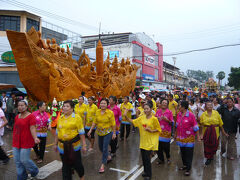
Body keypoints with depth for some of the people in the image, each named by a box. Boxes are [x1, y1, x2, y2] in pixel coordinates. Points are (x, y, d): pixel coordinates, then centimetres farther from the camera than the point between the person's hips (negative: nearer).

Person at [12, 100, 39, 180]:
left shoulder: (31, 116, -13)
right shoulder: (17, 117, 9)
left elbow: (32, 128, -20)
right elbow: (15, 128, 17)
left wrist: (35, 138, -35)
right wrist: (14, 139, 18)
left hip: (26, 142, -7)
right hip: (16, 142, 7)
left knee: (24, 160, -4)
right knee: (17, 161, 10)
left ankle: (34, 171, 25)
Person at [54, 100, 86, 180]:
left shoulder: (77, 117, -8)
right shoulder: (60, 118, 7)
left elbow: (81, 132, -9)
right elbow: (57, 132, 15)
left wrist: (84, 145, -10)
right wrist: (56, 144, 17)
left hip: (74, 146, -4)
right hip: (62, 146, 4)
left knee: (77, 163, 7)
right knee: (65, 165, 12)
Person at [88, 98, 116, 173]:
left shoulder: (110, 112, -15)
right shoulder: (97, 112, -3)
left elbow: (113, 124, -9)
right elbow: (95, 122, 4)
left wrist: (114, 133, -6)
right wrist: (90, 130, 0)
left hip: (107, 132, -5)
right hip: (99, 132, 5)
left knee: (105, 148, -5)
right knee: (100, 147, 17)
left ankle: (103, 165, 9)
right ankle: (108, 157, 44)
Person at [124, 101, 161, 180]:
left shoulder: (154, 119, -13)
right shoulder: (142, 117, 1)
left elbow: (159, 129, -7)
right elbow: (133, 121, 3)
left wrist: (151, 130, -20)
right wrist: (126, 116, -10)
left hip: (150, 142, -5)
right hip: (143, 141, 5)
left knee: (147, 158, 0)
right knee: (143, 157, 16)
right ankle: (145, 171, 38)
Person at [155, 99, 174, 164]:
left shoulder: (169, 112, -3)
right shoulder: (158, 111, 6)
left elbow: (172, 123, -3)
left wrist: (167, 120, -20)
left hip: (166, 132, -3)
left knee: (166, 147, -1)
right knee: (158, 146, 6)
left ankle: (168, 158, 30)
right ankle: (161, 159, 27)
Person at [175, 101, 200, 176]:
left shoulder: (191, 115, -15)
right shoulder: (179, 114, 2)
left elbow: (195, 127, -11)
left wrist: (198, 137, -11)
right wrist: (175, 134, 18)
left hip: (188, 138, -6)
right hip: (180, 137, 6)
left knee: (188, 154, 2)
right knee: (182, 152, 16)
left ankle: (188, 169, 13)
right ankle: (185, 165, 34)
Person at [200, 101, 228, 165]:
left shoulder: (216, 113, -1)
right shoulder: (203, 114, -1)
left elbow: (220, 123, 2)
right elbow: (202, 125, -1)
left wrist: (223, 132, 3)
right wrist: (201, 134, -4)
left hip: (215, 132, 0)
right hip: (206, 132, 0)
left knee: (214, 145, 8)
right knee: (207, 145, 5)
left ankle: (211, 155, 37)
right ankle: (208, 158, 23)